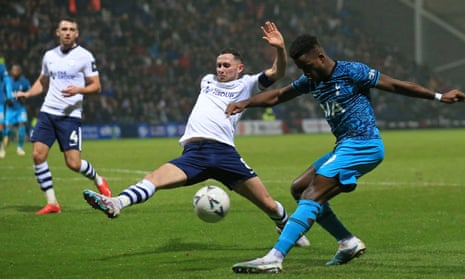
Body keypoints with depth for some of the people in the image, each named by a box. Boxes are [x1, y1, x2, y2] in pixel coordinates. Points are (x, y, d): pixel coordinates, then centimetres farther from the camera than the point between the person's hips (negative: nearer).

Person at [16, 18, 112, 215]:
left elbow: (96, 86, -2)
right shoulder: (49, 56, 12)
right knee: (38, 155, -10)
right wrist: (27, 94, 8)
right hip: (47, 112, 4)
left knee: (73, 163, -10)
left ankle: (98, 180, 23)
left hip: (70, 115, -4)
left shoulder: (84, 56, -2)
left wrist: (78, 90, -21)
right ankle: (52, 203, -1)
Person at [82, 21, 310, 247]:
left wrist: (280, 48, -13)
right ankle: (115, 204, -44)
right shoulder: (208, 80, 29)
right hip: (193, 152, 2)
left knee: (268, 204, -2)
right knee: (154, 178, -24)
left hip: (224, 151, -2)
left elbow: (277, 73, 2)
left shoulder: (246, 84, 15)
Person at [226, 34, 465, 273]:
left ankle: (274, 258, -27)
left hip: (362, 145, -9)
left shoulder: (352, 72, -10)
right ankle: (348, 243, 14)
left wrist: (439, 97, 1)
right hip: (345, 146, 9)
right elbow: (277, 96, 17)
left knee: (311, 197, -18)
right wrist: (245, 103, 0)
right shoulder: (311, 81, 11)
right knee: (299, 188, 13)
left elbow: (396, 85, -4)